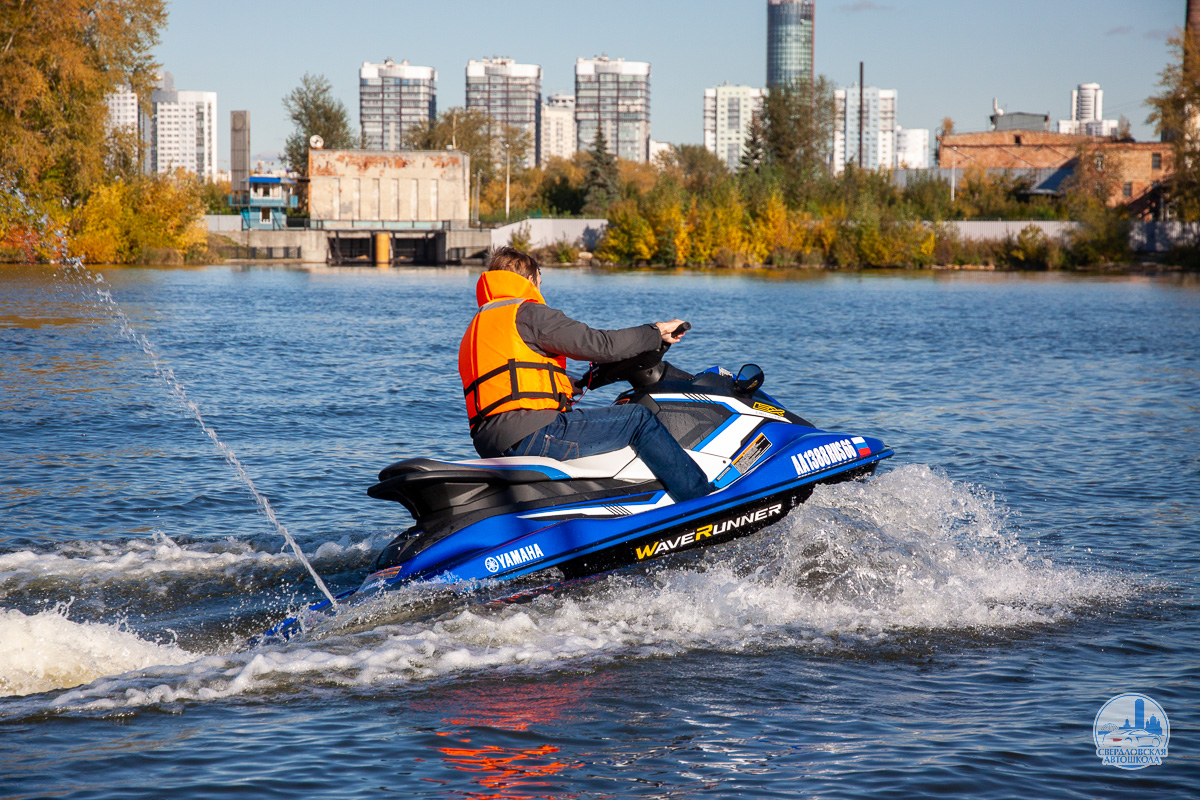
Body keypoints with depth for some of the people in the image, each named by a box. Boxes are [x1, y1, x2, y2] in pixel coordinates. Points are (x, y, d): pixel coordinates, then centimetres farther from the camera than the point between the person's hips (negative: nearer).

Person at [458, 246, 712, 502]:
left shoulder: (473, 330, 24)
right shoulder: (528, 313, -3)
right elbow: (598, 344, -8)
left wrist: (579, 383, 42)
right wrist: (656, 332, 5)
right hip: (530, 434, -9)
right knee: (638, 418, -2)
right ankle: (700, 498, -4)